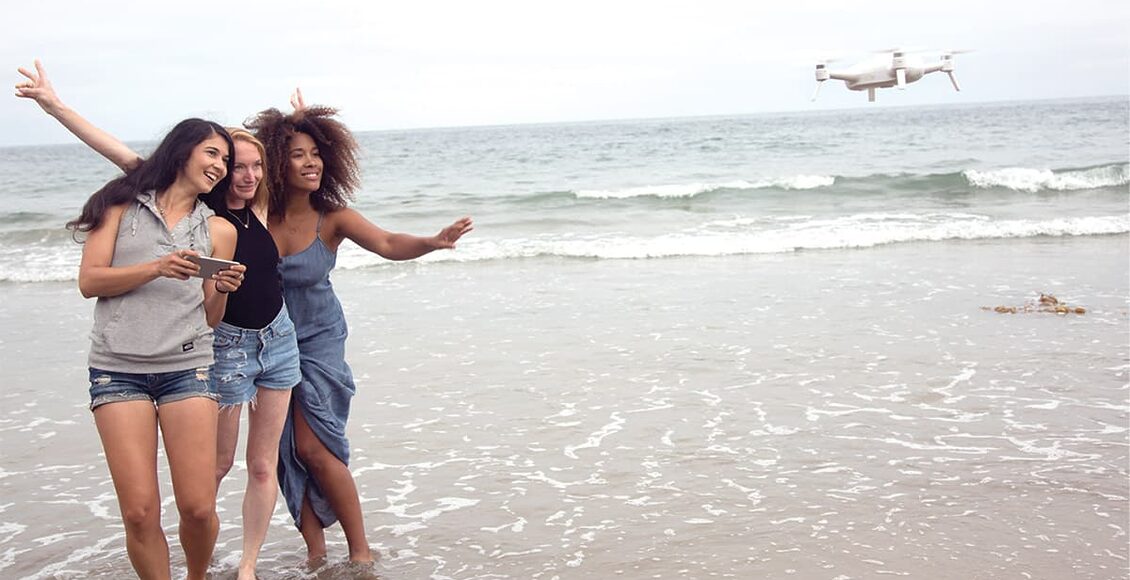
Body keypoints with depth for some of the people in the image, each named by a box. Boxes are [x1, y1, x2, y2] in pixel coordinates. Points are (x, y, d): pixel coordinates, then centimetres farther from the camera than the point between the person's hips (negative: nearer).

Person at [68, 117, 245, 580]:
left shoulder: (217, 230, 13)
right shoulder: (123, 205, 10)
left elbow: (210, 318, 13)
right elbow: (89, 281, 0)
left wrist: (222, 290, -7)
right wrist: (156, 269, -11)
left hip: (187, 368, 1)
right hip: (118, 370, -1)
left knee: (198, 508, -6)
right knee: (140, 512, -7)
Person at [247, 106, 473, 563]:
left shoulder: (331, 218, -15)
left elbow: (387, 244, -29)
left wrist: (434, 242, -46)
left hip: (317, 339, -2)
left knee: (314, 446, -8)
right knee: (288, 448, 4)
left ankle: (360, 550, 6)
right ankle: (315, 548, 17)